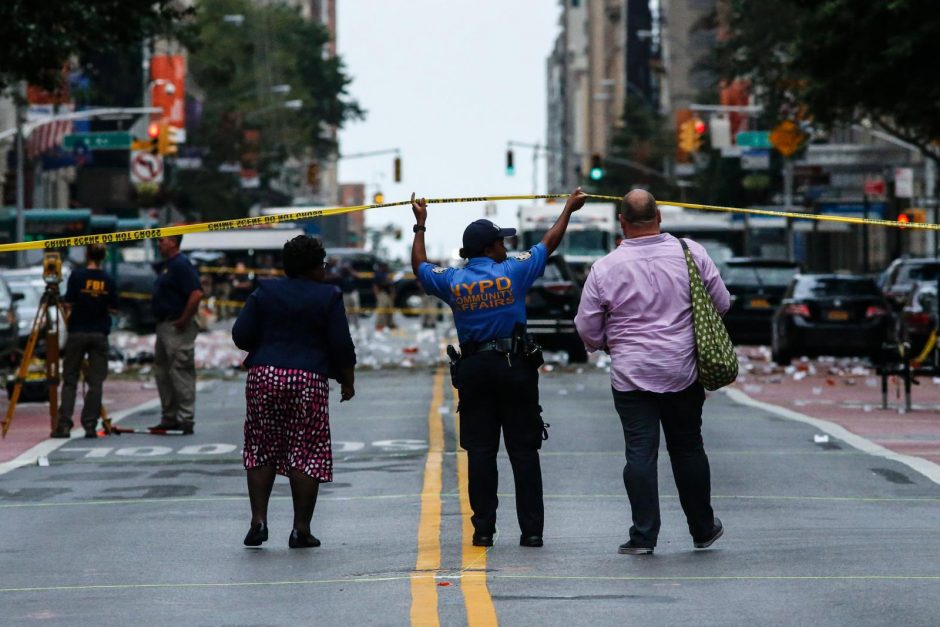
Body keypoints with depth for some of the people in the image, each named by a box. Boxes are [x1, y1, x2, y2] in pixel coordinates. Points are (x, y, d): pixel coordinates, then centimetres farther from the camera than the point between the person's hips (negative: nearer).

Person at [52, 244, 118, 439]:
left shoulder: (77, 276, -8)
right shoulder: (108, 280, 1)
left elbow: (68, 304, -11)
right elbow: (113, 309, 4)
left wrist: (63, 303, 11)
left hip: (77, 333, -2)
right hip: (99, 334, 2)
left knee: (70, 381, 4)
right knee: (95, 382, 4)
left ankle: (64, 424, -4)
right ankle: (90, 425, -2)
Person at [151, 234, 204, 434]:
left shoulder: (181, 265, -15)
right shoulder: (165, 266, 16)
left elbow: (197, 294, -26)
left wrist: (184, 320, -21)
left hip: (178, 328, -11)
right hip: (164, 326, 11)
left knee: (181, 373, -7)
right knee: (162, 373, 14)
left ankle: (185, 421, -4)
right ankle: (169, 419, 21)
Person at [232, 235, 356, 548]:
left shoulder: (265, 292, 5)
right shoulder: (329, 297, 0)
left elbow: (241, 335, 2)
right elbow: (342, 346, -1)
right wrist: (347, 381, 12)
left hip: (264, 376, 2)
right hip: (309, 381, -2)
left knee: (262, 449, 11)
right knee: (306, 453, 2)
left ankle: (259, 520, 2)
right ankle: (301, 528, 0)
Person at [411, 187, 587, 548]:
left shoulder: (452, 281, 0)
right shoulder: (513, 272, -6)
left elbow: (419, 266, 20)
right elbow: (549, 244, 8)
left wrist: (420, 225, 31)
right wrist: (568, 210, 23)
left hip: (473, 370, 2)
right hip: (515, 366, -2)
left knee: (480, 451, 5)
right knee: (524, 450, 1)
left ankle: (483, 529, 2)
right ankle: (531, 529, 0)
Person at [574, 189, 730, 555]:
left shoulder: (605, 268, -9)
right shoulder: (691, 253, -5)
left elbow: (587, 329, -2)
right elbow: (722, 304, 5)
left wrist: (607, 344, 20)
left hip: (631, 375, -2)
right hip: (683, 373, 2)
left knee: (640, 453, 1)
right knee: (688, 449, 14)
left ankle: (643, 536, -1)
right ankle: (703, 529, 25)